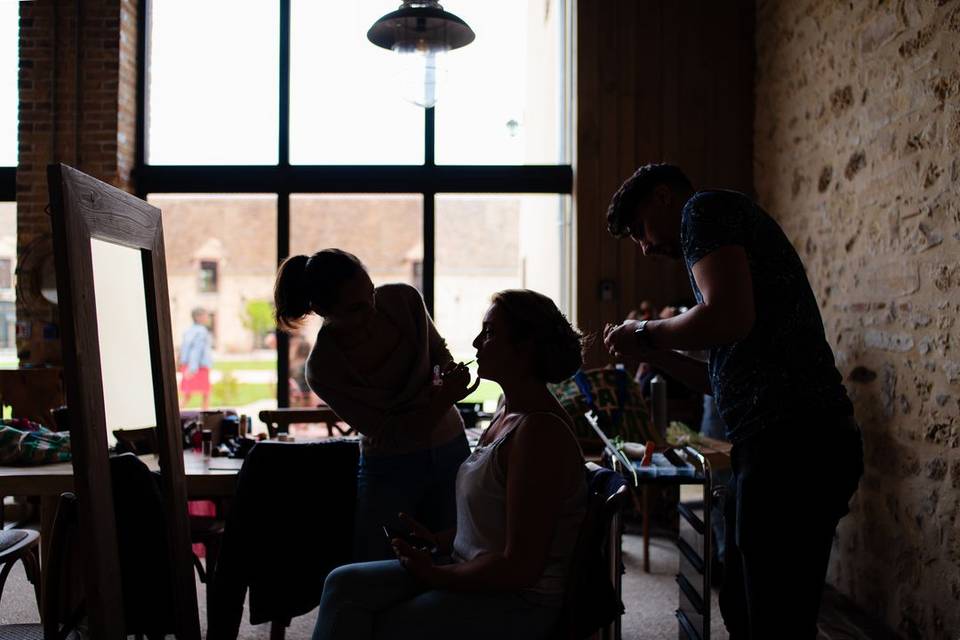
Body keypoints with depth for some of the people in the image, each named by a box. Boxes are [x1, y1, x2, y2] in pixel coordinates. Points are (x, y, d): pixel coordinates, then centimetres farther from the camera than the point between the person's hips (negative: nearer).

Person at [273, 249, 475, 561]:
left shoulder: (404, 298, -14)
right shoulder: (322, 369, -23)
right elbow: (389, 434, -19)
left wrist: (450, 375, -17)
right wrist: (443, 399, -34)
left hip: (452, 452, 4)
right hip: (390, 469, -3)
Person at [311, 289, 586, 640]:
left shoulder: (540, 431, -22)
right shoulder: (508, 413, 9)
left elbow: (520, 568, -22)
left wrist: (436, 574, -12)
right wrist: (441, 541, 7)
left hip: (516, 600, -9)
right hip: (467, 568, 9)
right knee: (344, 584, -4)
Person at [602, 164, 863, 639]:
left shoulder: (705, 208, -1)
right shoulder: (730, 234, 27)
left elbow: (729, 317, -19)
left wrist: (646, 332, -4)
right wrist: (652, 353, 22)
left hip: (792, 443, -10)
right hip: (781, 444, 10)